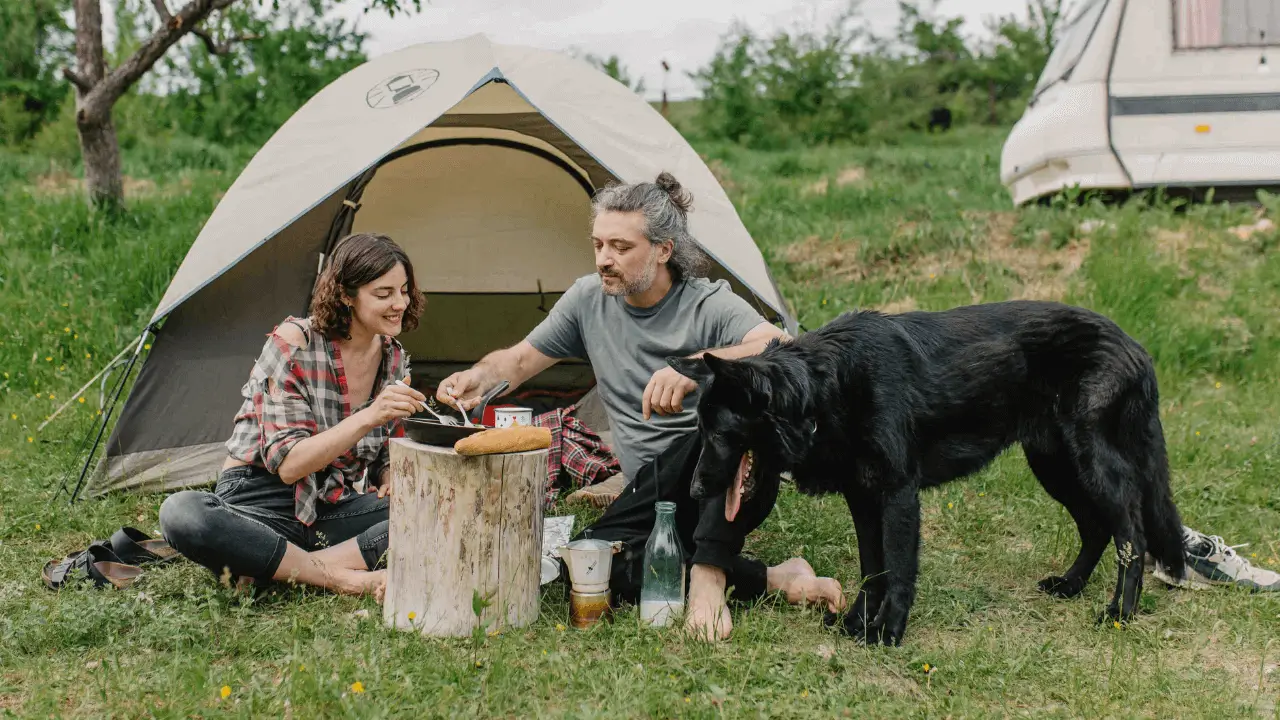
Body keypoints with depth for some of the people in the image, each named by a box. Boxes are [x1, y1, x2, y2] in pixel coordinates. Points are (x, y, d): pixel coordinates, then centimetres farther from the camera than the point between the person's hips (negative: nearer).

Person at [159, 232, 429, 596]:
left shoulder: (395, 360, 4)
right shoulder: (293, 344, -14)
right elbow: (287, 464, -21)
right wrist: (369, 417, -31)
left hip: (338, 509, 5)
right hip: (263, 504, -5)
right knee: (180, 513, -38)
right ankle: (338, 576, -34)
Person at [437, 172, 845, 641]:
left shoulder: (710, 304, -10)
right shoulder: (588, 299, 5)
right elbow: (520, 359, 15)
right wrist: (479, 378, -8)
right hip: (653, 492, 4)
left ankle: (708, 576, -33)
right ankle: (771, 578, -21)